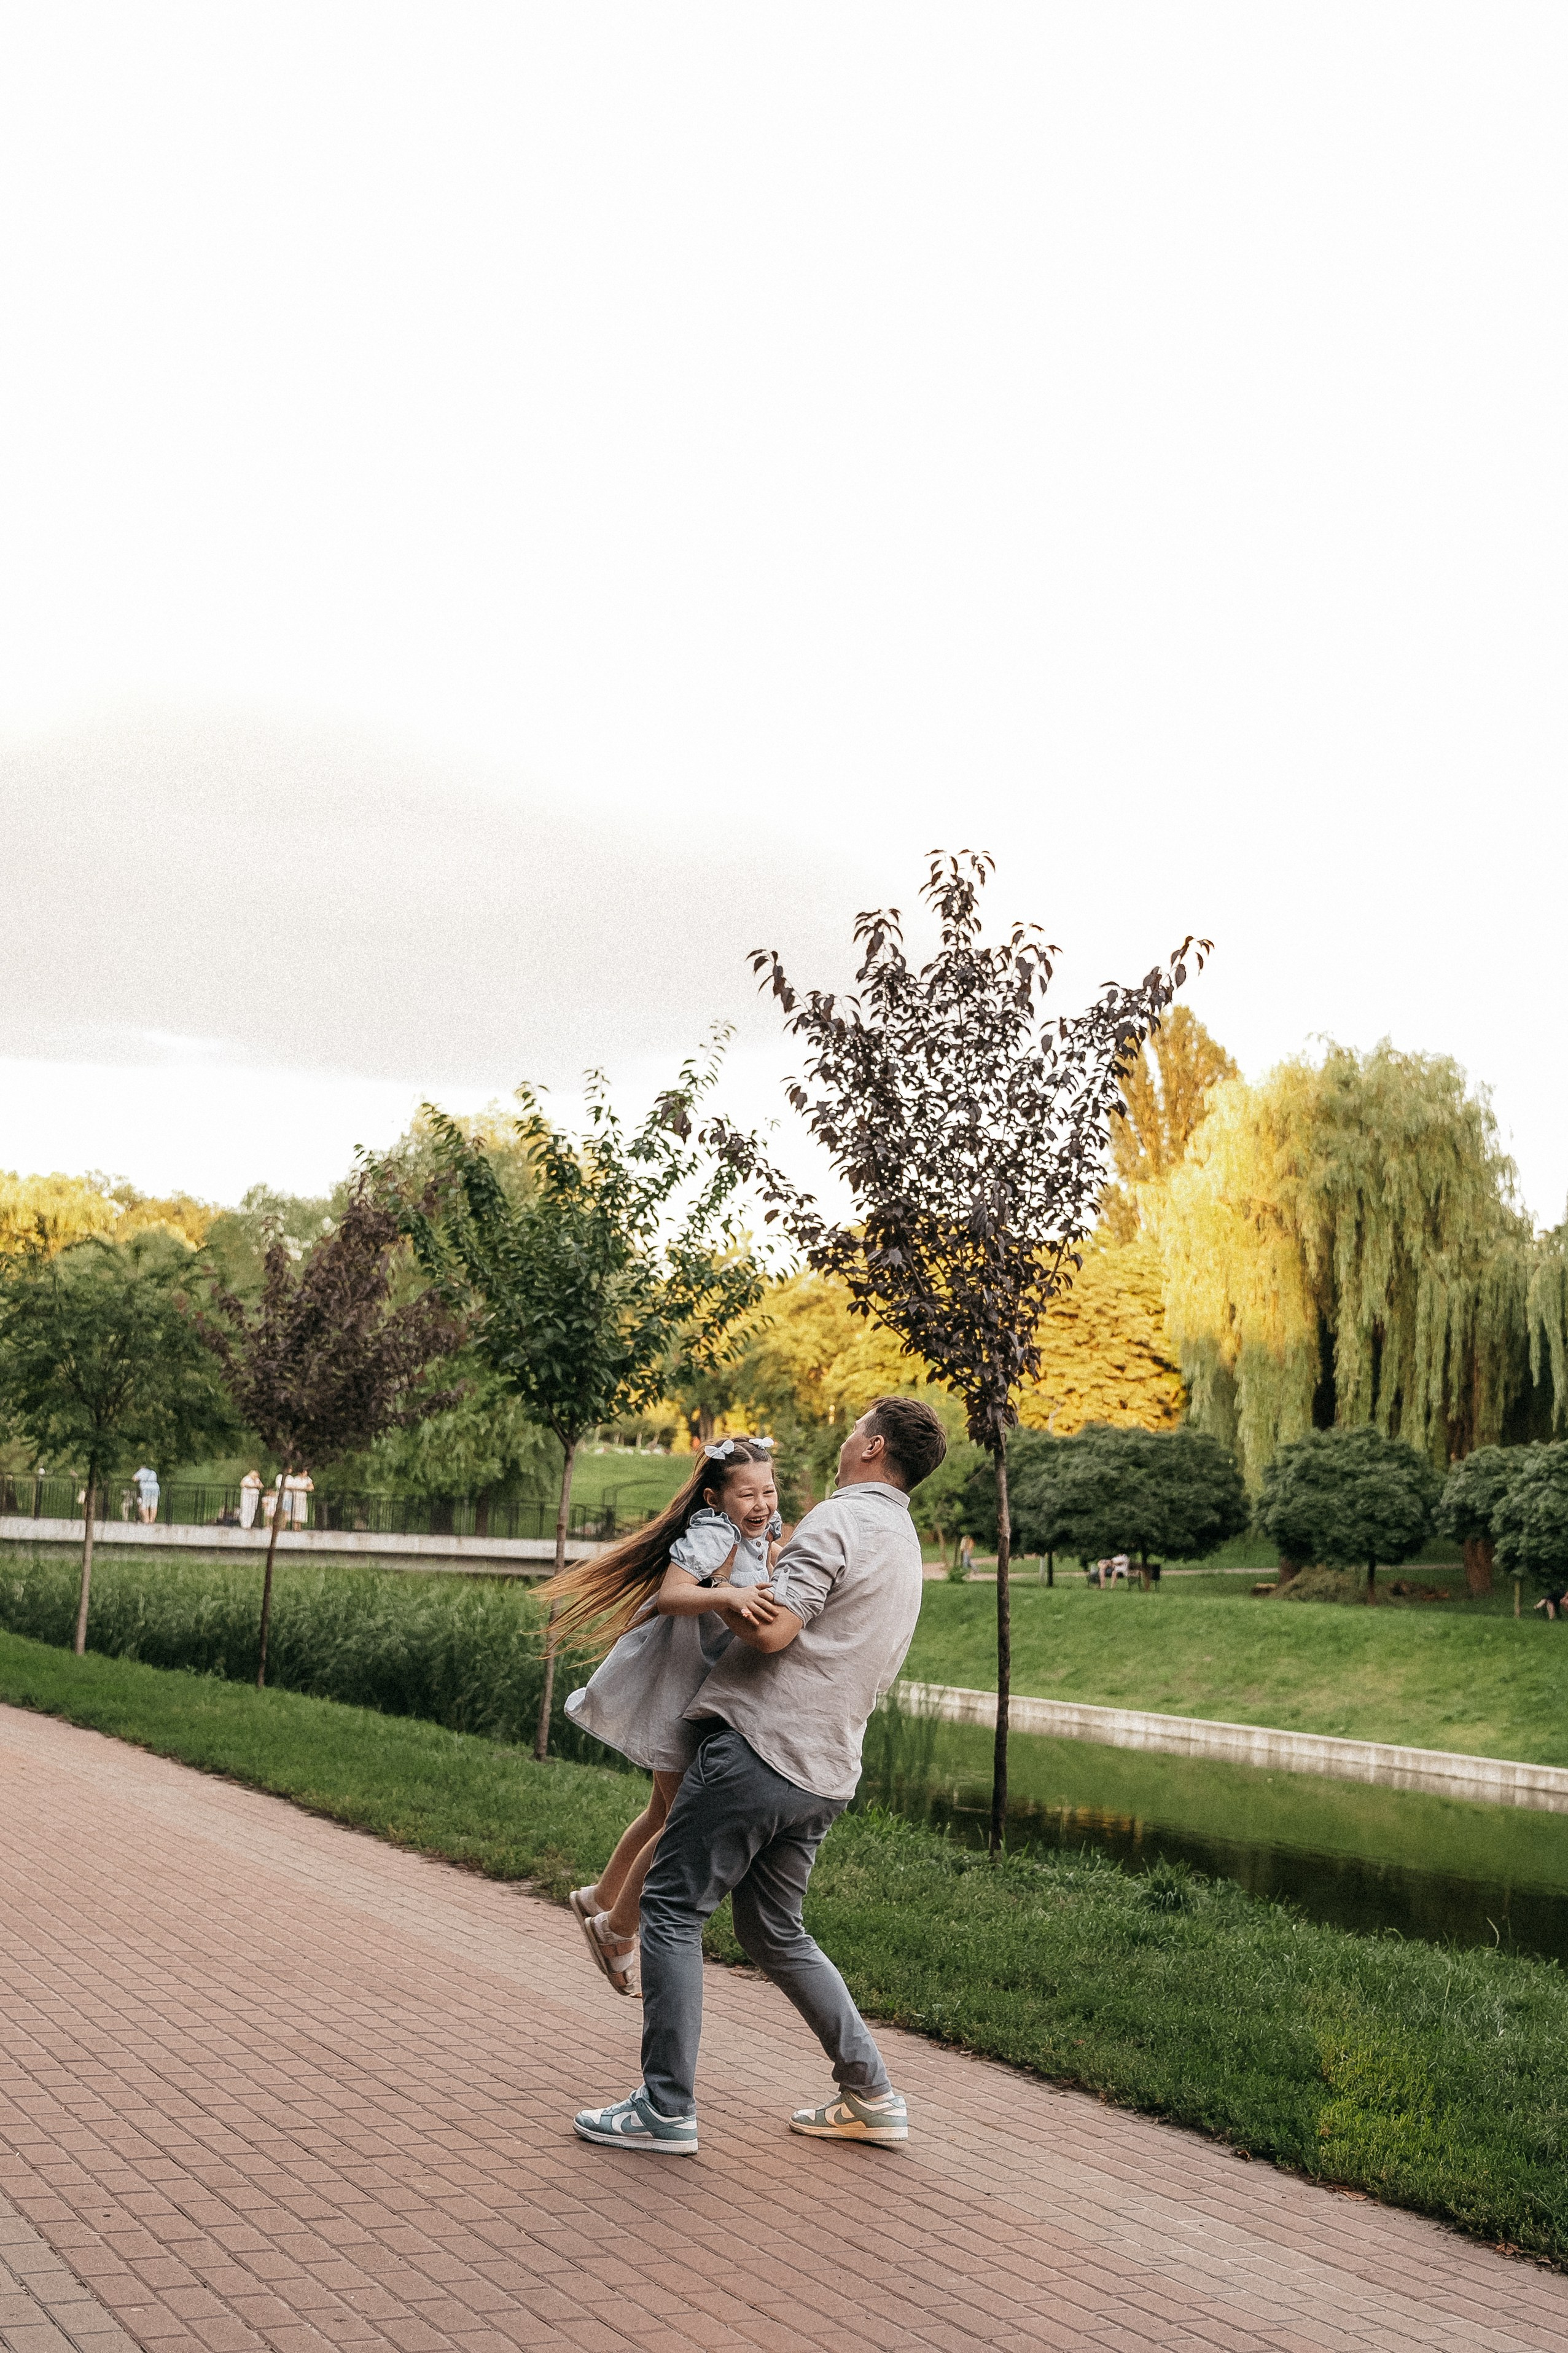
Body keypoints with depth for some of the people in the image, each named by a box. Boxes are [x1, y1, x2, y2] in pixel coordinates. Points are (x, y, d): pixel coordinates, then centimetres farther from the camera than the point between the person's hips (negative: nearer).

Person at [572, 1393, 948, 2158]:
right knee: (774, 1932, 19)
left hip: (760, 1748, -9)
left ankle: (665, 2111, 2)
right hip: (824, 1774, 9)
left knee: (672, 1909, 0)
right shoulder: (903, 1544, 20)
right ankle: (870, 2096, 19)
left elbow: (771, 1630, -19)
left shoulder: (838, 1521, -10)